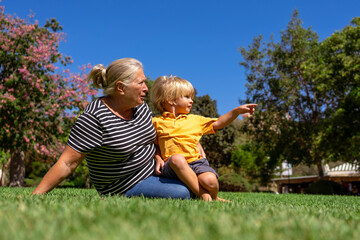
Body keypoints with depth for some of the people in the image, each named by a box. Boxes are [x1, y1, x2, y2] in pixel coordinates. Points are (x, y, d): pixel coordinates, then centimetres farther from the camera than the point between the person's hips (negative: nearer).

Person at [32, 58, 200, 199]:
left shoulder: (140, 106, 1)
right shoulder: (95, 117, -23)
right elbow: (67, 163, -22)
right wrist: (35, 196, -24)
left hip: (152, 171, 8)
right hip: (125, 187, -7)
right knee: (183, 193, -22)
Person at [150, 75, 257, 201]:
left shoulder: (195, 120, 19)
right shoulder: (156, 122, 12)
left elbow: (217, 124, 19)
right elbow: (154, 145, 16)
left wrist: (237, 110, 12)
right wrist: (158, 159, -3)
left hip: (196, 162, 2)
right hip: (173, 166, -2)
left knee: (210, 181, -30)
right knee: (177, 158, -38)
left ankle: (213, 197, 6)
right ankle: (202, 194, -28)